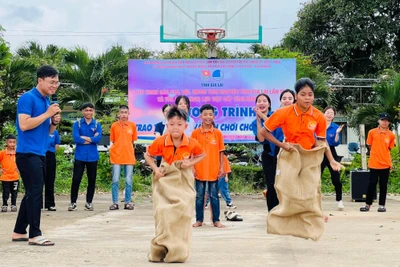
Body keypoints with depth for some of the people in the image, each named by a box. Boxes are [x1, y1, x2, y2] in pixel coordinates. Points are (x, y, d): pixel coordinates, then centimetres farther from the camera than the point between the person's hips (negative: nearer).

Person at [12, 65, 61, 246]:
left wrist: (54, 122, 0)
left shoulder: (47, 101, 16)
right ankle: (35, 235, -7)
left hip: (40, 154, 9)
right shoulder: (27, 98, -11)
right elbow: (24, 125, -21)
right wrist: (47, 114, -18)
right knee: (35, 193, -11)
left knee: (32, 194, 11)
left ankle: (19, 232, 19)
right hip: (28, 154, -9)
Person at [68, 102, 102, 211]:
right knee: (76, 180, -2)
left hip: (92, 157, 2)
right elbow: (76, 138, -12)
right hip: (80, 156, -2)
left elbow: (98, 138, -11)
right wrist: (91, 139, -9)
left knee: (92, 180, 7)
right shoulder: (77, 123, 1)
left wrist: (84, 138, -11)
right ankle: (73, 202, 6)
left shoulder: (97, 124, 4)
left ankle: (89, 202, 17)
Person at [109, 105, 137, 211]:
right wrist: (113, 152, 0)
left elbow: (133, 142, 12)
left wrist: (131, 152, 6)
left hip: (129, 157, 1)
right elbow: (112, 141, 9)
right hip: (116, 157, -1)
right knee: (115, 180, 0)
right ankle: (115, 202, 6)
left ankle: (128, 202, 11)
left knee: (128, 181, 3)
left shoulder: (132, 125, 5)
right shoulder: (114, 125, 3)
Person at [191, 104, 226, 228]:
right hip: (200, 170, 0)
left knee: (214, 196, 7)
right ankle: (199, 220, 17)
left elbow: (221, 152, 4)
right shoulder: (195, 133, -1)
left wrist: (222, 167, -1)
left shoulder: (218, 133, 1)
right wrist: (192, 167, -4)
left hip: (214, 170, 0)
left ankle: (216, 220, 14)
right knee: (199, 196, 8)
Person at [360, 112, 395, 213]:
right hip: (374, 163, -1)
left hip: (385, 164, 1)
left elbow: (389, 148, 11)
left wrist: (382, 155, 5)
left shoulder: (391, 135, 0)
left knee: (383, 185, 6)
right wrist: (376, 154, 9)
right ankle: (368, 205, 11)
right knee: (372, 184, 2)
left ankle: (382, 205, 14)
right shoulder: (372, 132, -2)